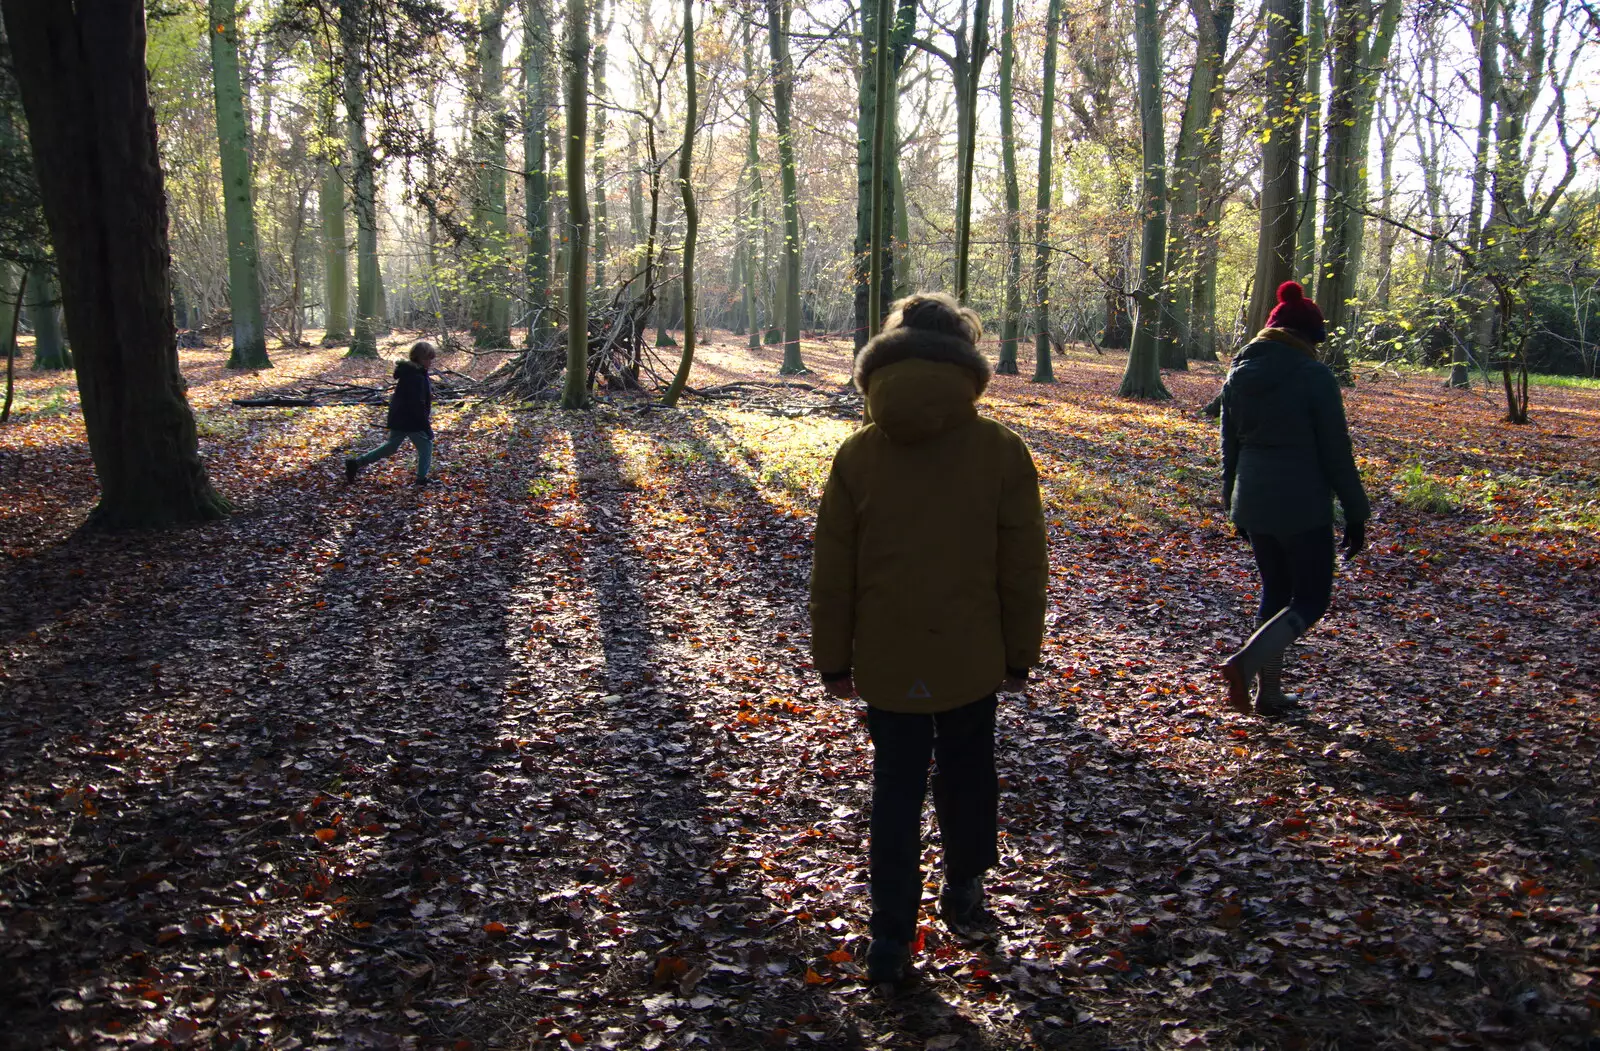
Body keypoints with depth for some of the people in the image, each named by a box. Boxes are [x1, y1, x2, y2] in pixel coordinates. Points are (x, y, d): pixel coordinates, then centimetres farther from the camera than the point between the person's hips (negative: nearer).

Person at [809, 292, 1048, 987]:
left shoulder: (857, 454, -7)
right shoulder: (1001, 451, -8)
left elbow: (833, 571, -3)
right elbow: (1022, 568, -4)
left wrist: (834, 659, 7)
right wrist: (1020, 654, 7)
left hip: (886, 661, 0)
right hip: (971, 658, 0)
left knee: (895, 787, 9)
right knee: (966, 774, 20)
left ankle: (891, 938, 13)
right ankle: (963, 891, 37)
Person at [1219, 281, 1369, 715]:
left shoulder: (1239, 374, 6)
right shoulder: (1314, 376, -13)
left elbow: (1230, 446, 13)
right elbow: (1336, 452, -11)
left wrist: (1233, 503, 23)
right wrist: (1356, 514, -3)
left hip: (1252, 504, 6)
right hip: (1303, 507, -6)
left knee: (1275, 592, 18)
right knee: (1311, 599, 5)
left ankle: (1268, 693, 18)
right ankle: (1246, 661, -16)